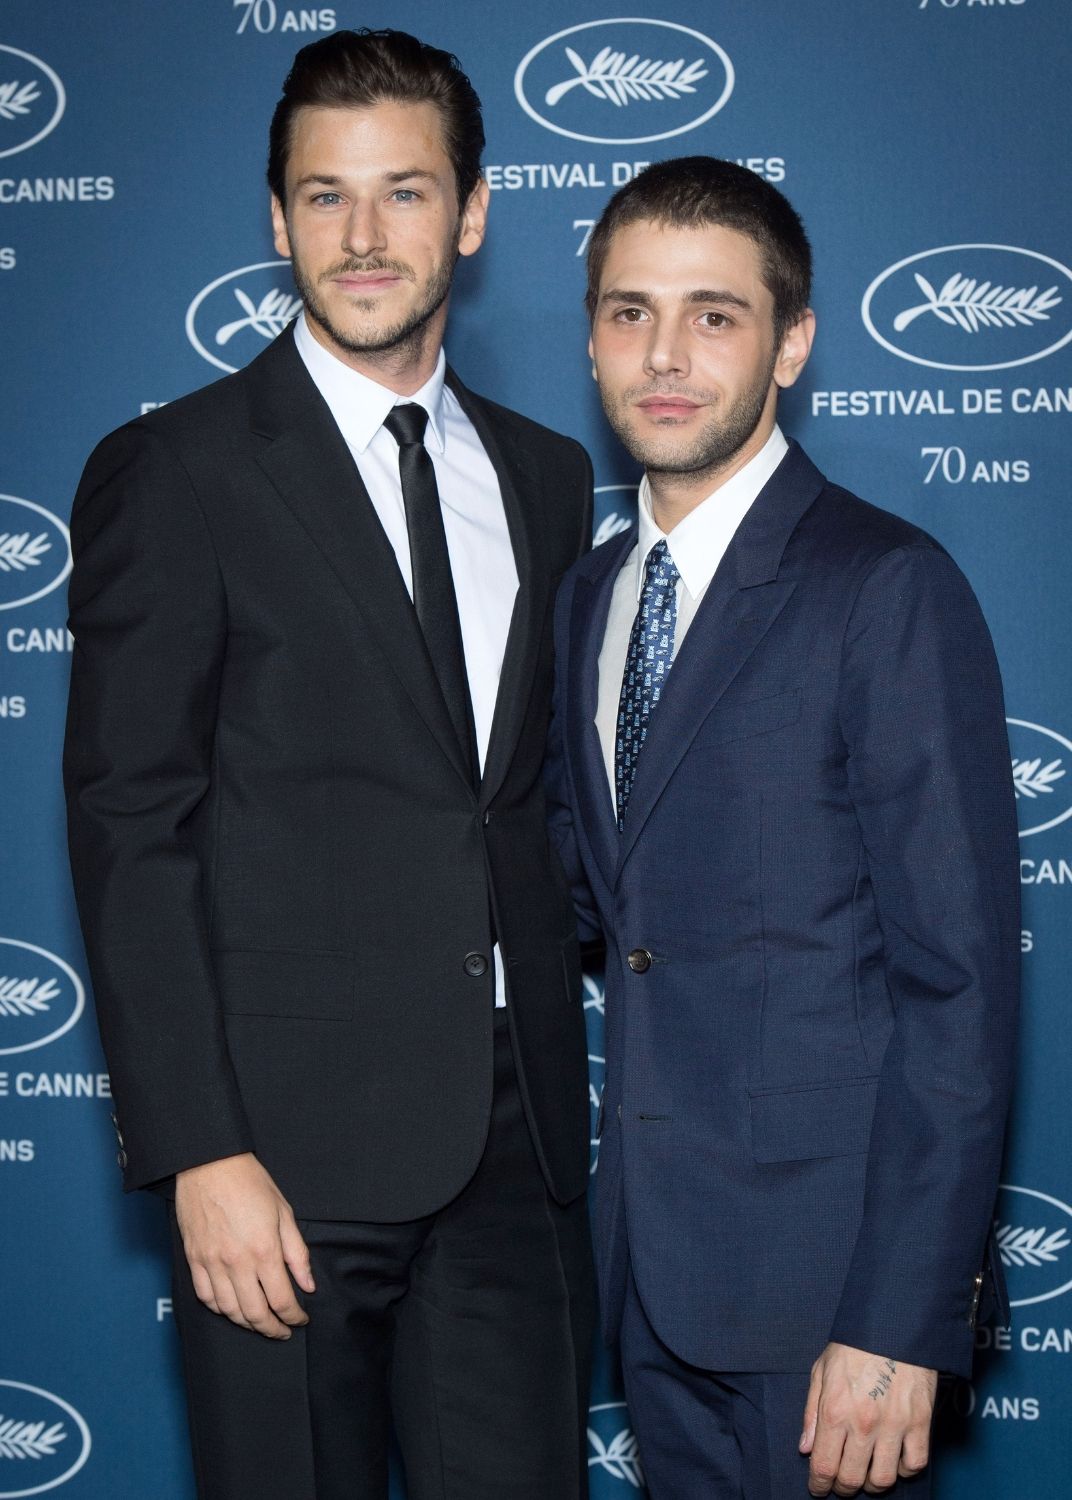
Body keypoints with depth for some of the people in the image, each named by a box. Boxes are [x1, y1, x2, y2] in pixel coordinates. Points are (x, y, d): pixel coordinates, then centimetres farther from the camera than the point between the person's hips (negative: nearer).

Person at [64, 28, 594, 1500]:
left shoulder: (550, 479, 13)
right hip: (289, 1147, -4)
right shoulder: (174, 475, -3)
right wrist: (200, 1154, -14)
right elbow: (130, 830, -7)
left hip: (517, 1134, 5)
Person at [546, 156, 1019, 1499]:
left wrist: (902, 1323, -19)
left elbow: (957, 979, -15)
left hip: (824, 1264, -6)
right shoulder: (588, 594, 11)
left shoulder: (888, 590, -12)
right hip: (650, 1252, 6)